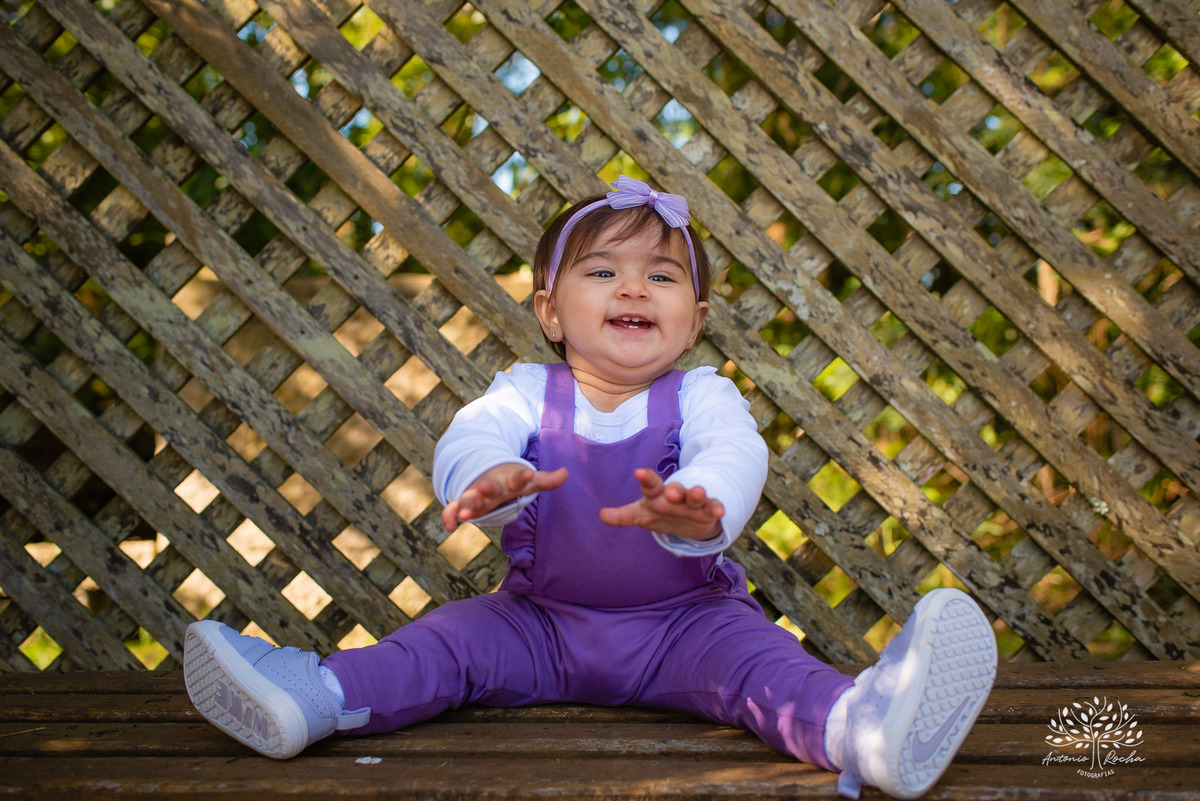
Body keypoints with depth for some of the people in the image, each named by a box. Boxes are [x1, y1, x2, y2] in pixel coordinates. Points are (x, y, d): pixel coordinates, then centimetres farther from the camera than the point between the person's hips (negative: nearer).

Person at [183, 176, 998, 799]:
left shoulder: (703, 397, -8)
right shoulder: (526, 392, -3)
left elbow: (735, 457, -29)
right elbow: (468, 437, -22)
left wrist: (698, 507, -56)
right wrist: (488, 476, -50)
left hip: (682, 620, -3)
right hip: (542, 622, 4)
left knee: (750, 650, -30)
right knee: (454, 636, -15)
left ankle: (856, 727, -58)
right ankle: (317, 695, -30)